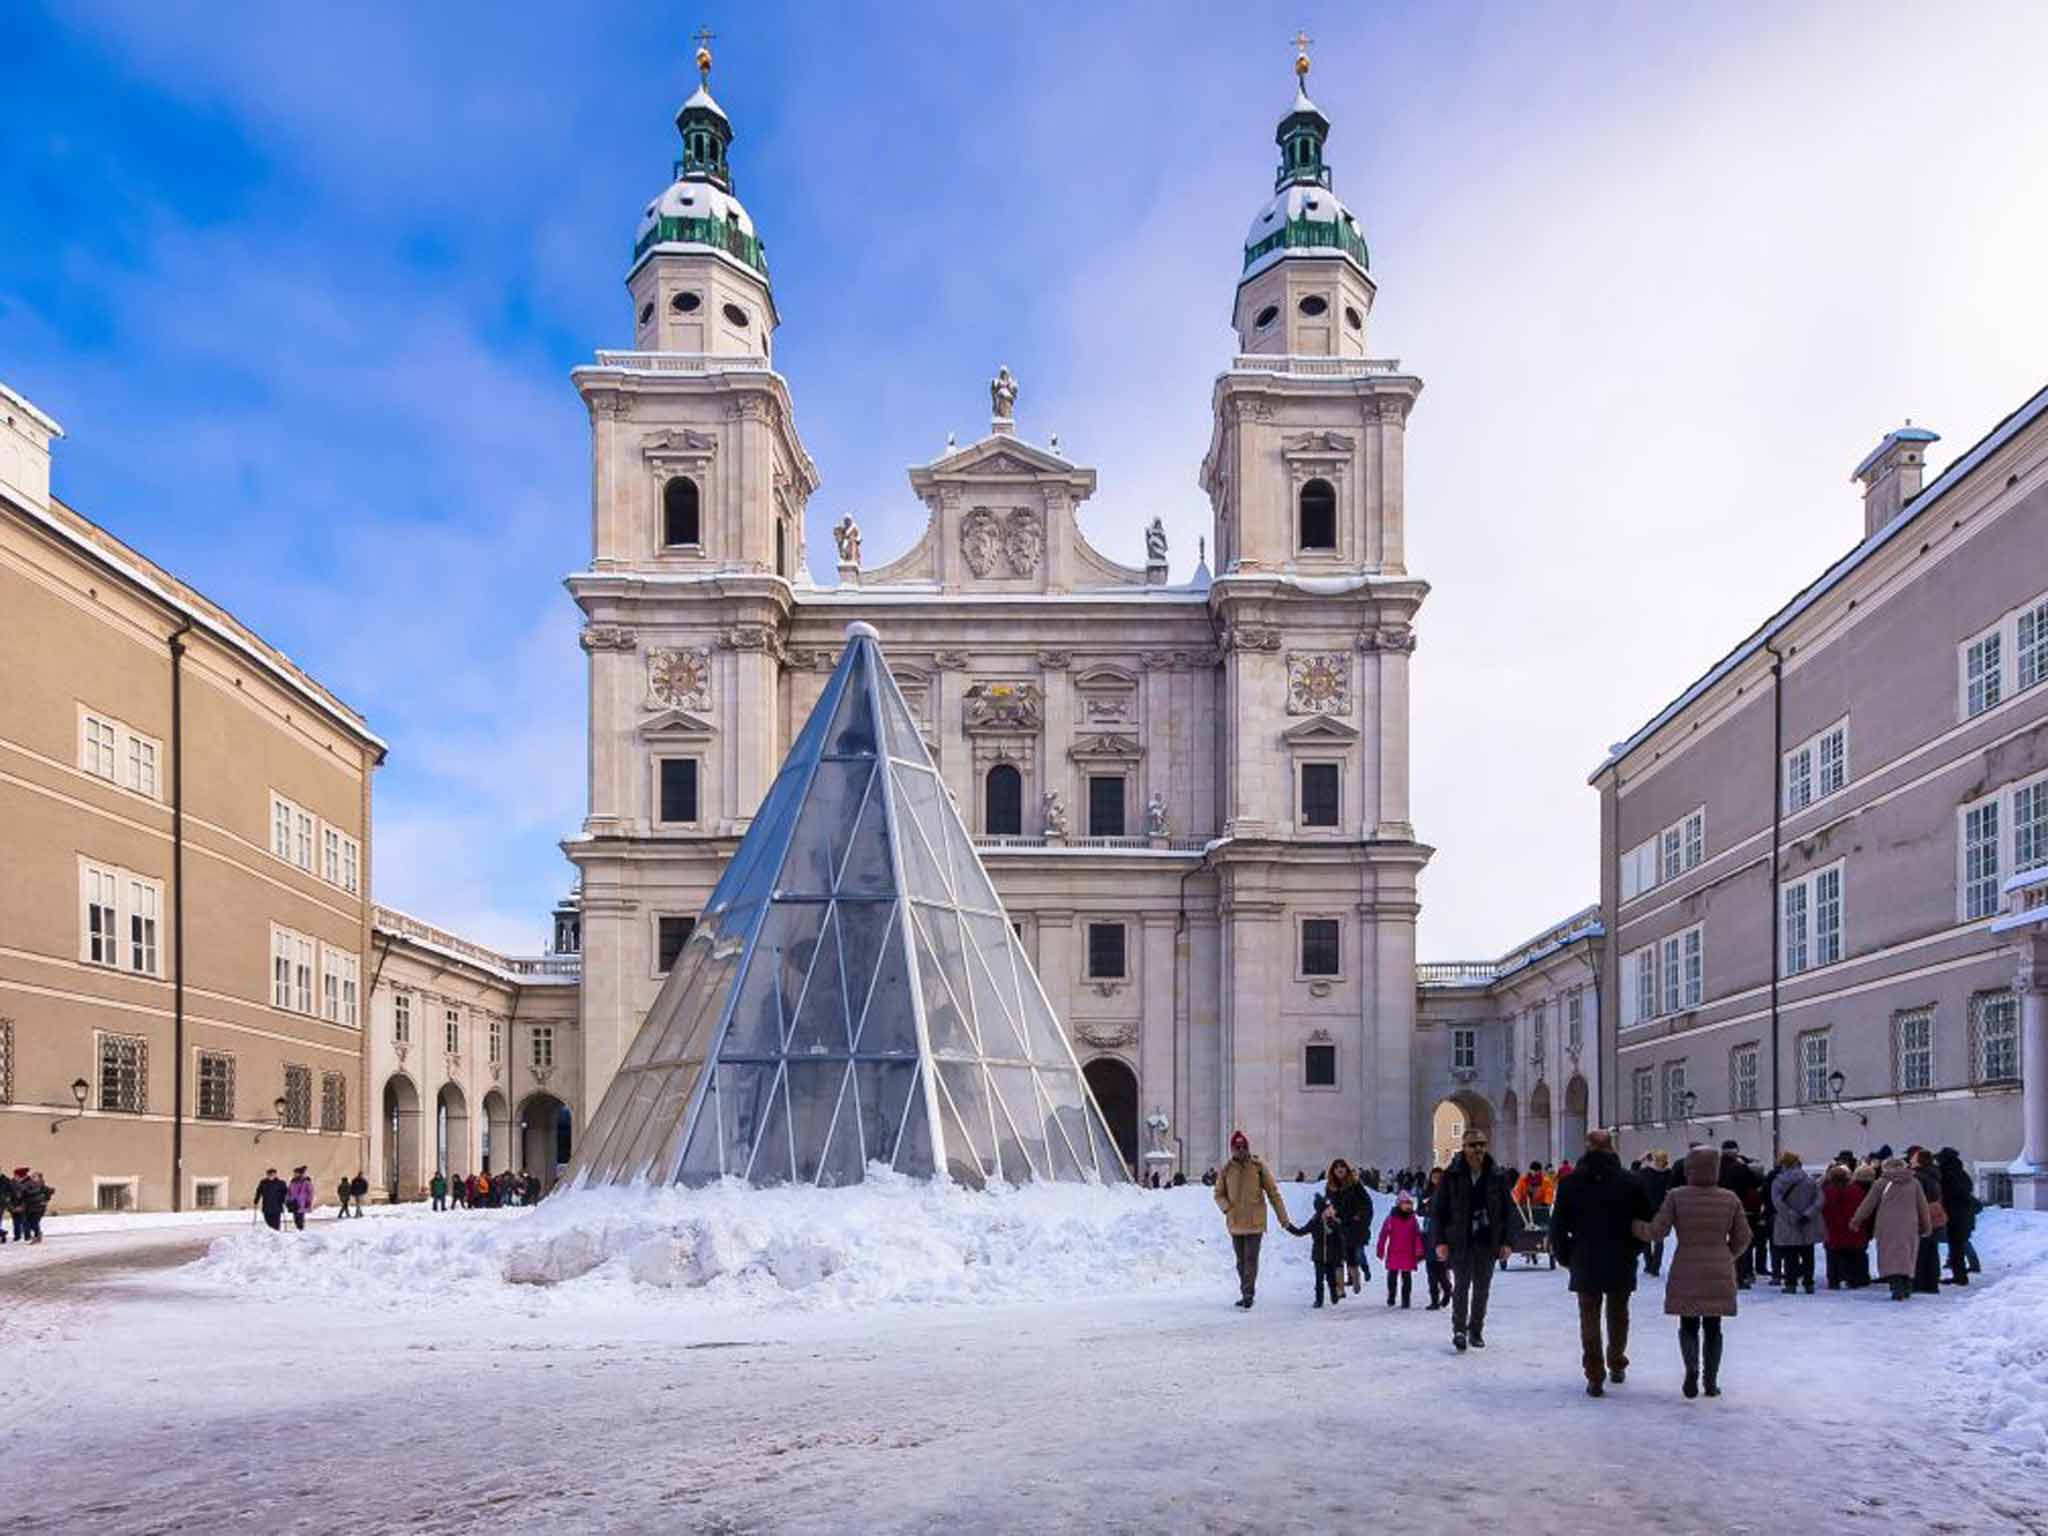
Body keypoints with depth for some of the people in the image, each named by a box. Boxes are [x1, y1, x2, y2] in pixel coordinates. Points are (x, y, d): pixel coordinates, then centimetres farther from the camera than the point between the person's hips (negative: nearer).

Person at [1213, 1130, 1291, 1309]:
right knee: (1241, 1261, 12)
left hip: (1254, 1222, -3)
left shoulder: (1258, 1167, -4)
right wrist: (1227, 1208, -10)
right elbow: (1219, 1194, 11)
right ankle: (1245, 1294, 23)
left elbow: (1273, 1194, -1)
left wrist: (1284, 1220, -2)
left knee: (1251, 1259, -10)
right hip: (1235, 1223, 3)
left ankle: (1248, 1294, -8)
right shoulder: (1226, 1170, 1)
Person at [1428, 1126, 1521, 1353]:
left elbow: (1510, 1212, 6)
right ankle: (1459, 1330, -3)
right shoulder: (1452, 1176, -3)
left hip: (1487, 1242, 2)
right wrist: (1440, 1241, -9)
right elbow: (1437, 1211, -2)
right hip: (1459, 1243, -2)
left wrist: (1508, 1241, -2)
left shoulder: (1497, 1177, 2)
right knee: (1461, 1286, -9)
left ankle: (1476, 1331, 22)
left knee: (1482, 1289, 10)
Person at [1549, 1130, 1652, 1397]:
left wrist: (1566, 1257, 8)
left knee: (1589, 1316, 7)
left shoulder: (1569, 1182, -5)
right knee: (1618, 1314, 19)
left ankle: (1595, 1376, 3)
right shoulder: (1631, 1182, -6)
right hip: (1621, 1264, 1)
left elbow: (1558, 1226, -4)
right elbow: (1649, 1222, -3)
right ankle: (1617, 1366, 33)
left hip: (1585, 1264, -1)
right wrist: (1633, 1250, 10)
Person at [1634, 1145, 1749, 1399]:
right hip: (1720, 1274, 2)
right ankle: (1711, 1381, 14)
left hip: (1686, 1273, -2)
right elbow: (1742, 1238, 6)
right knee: (1713, 1328, 13)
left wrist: (1633, 1224, 9)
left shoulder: (1676, 1196, -9)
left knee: (1688, 1326, 10)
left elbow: (1656, 1231, -9)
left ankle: (1692, 1367, -12)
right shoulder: (1730, 1198, -2)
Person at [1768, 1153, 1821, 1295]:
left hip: (1787, 1226, -2)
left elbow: (1777, 1202, -15)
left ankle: (1791, 1283, 4)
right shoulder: (1810, 1179, 1)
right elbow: (1819, 1199, -7)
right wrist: (1808, 1214, -11)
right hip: (1808, 1227, 2)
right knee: (1808, 1255, 12)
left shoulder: (1778, 1181, -6)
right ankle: (1808, 1283, 12)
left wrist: (1792, 1217, -15)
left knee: (1790, 1256, 5)